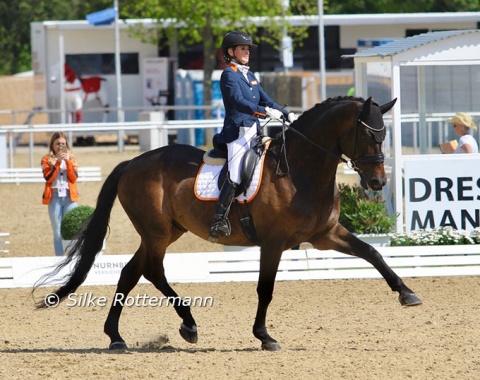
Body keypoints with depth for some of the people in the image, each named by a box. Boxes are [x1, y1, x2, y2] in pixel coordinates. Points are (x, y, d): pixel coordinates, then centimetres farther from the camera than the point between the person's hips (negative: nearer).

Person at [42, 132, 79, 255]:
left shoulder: (71, 158, 11)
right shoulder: (47, 159, 4)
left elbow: (74, 178, -1)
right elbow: (48, 178, -9)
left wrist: (68, 162, -10)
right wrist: (58, 162, -14)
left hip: (70, 197, 2)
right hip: (54, 198, -1)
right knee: (58, 232, 0)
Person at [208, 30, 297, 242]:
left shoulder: (250, 76, 20)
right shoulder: (229, 75, -7)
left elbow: (266, 101, 21)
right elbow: (238, 101, -22)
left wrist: (287, 115, 6)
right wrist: (265, 112, -33)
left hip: (254, 131, 9)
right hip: (237, 131, -9)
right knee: (235, 174, -22)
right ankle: (220, 220, -25)